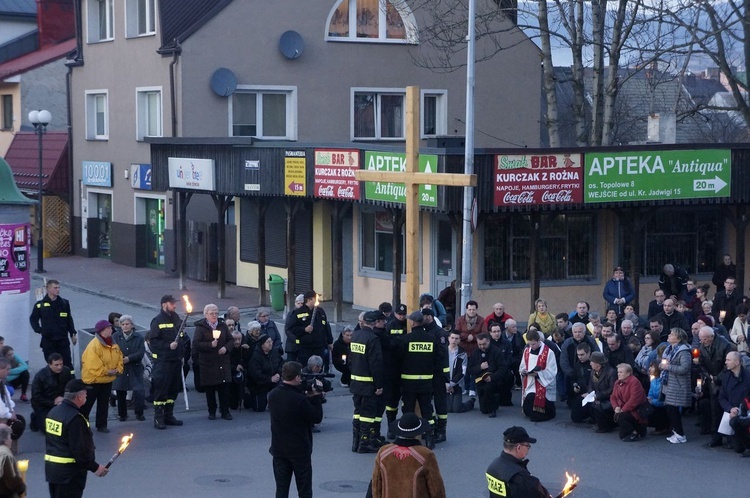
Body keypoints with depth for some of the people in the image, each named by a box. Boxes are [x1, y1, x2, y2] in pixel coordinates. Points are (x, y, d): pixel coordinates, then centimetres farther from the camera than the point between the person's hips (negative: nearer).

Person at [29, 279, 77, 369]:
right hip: (48, 340, -1)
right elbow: (33, 319, 9)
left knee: (67, 362, 0)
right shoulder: (40, 305, -3)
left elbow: (69, 319, 11)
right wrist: (39, 330, -3)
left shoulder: (64, 303, 3)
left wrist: (73, 333, 10)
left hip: (63, 339, 1)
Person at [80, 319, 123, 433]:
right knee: (87, 404, 3)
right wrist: (107, 371, -21)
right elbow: (93, 365, -28)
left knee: (104, 404, 14)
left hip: (108, 380, 7)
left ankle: (101, 425, 23)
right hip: (93, 380, -7)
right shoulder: (94, 345, -23)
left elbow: (119, 358, 12)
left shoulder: (113, 345, 4)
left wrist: (118, 370, -6)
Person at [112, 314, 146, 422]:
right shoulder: (115, 337, 5)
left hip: (135, 369, -1)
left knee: (138, 391, -10)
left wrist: (128, 358, -18)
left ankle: (139, 413, 7)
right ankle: (122, 414, 22)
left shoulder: (138, 337, 3)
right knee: (121, 393, 7)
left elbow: (141, 353, -6)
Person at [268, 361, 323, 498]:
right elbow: (317, 417, -13)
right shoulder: (300, 400, -24)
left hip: (279, 449, 5)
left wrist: (307, 396, 1)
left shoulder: (272, 395, -4)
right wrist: (316, 396, -6)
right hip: (300, 451, -5)